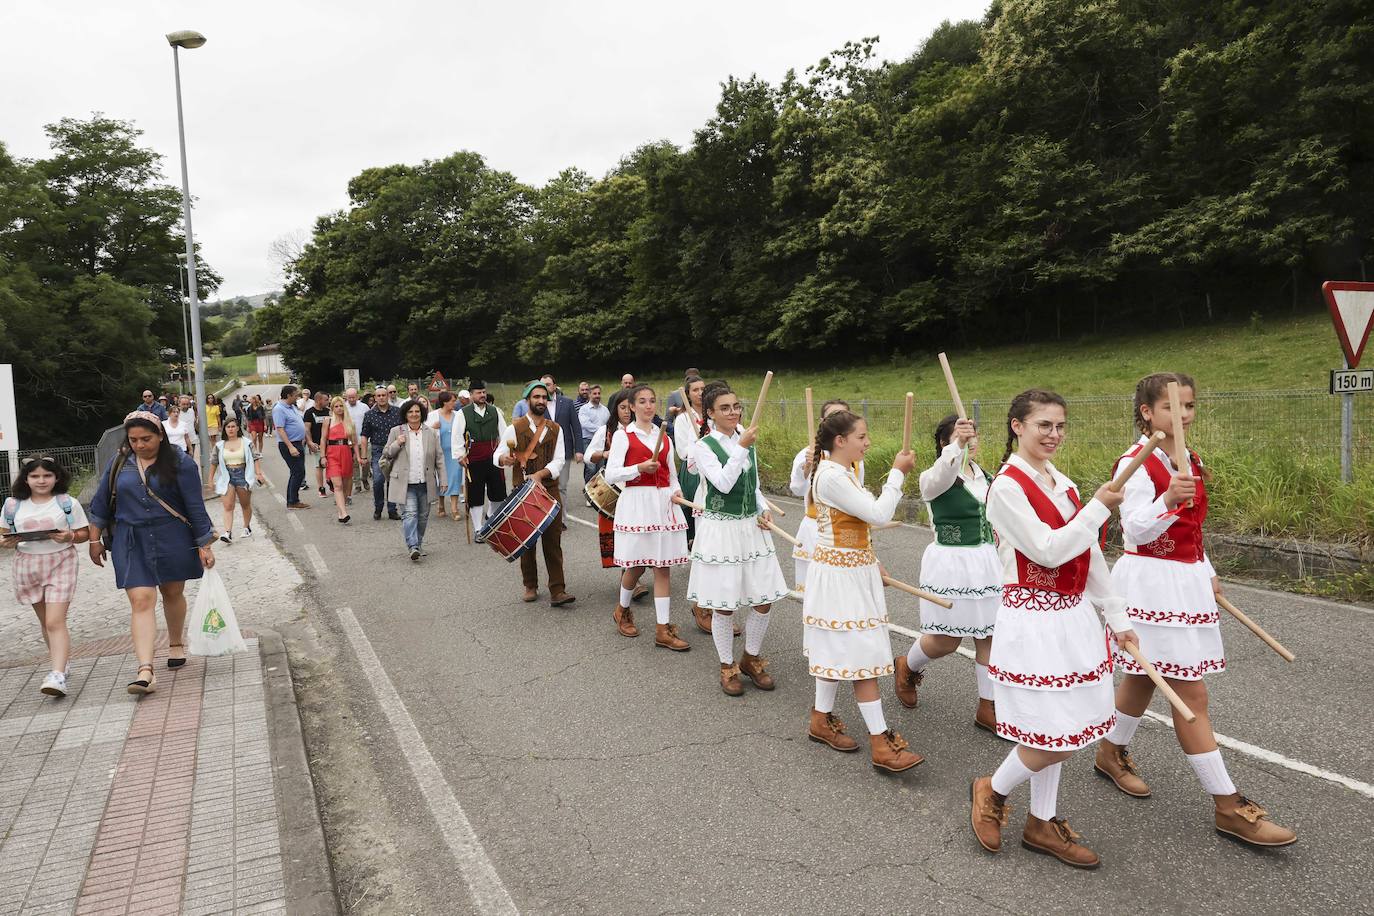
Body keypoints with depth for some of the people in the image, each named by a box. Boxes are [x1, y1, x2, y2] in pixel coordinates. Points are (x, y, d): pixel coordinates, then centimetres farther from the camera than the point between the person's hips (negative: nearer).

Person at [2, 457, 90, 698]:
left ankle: (57, 676, -20)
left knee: (55, 622, -13)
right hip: (28, 565, 4)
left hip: (60, 563, -4)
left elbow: (84, 533, 3)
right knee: (45, 621, 15)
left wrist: (69, 537, -18)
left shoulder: (68, 503, -2)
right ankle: (59, 662, 30)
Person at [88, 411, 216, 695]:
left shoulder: (180, 463, -7)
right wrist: (95, 539, 14)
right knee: (141, 601, -9)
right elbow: (101, 502, 13)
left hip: (172, 540, -1)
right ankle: (145, 672, -16)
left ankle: (176, 644, 41)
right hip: (131, 542, 2)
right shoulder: (119, 462, 4)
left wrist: (204, 546, -6)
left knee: (172, 592, 14)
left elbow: (195, 507, -6)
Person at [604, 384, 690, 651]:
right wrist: (640, 468, -19)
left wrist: (676, 491, -2)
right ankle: (622, 610, 32)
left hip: (664, 503, 4)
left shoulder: (664, 437, 13)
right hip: (636, 502, -4)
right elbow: (611, 475, -8)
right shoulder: (623, 436, -1)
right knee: (636, 565, 4)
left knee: (663, 566, 2)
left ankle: (663, 629, 6)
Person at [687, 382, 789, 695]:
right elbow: (723, 483, -23)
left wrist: (763, 511, -1)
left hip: (751, 528, 5)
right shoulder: (703, 446, -9)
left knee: (763, 599, 7)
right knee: (724, 605, 3)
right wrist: (742, 447, -25)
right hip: (720, 529, -5)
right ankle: (727, 666, 24)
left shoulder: (747, 440, 7)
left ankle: (751, 658, 30)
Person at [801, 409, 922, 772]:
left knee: (839, 650, 17)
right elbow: (878, 514, -24)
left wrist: (870, 563, 15)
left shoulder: (841, 472, 11)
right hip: (841, 576, -10)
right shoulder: (832, 477, -22)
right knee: (861, 656, -6)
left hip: (851, 570, 10)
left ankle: (822, 719, 30)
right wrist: (897, 473, -14)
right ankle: (881, 743, 0)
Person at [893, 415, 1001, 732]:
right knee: (946, 640, 3)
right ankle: (906, 666, 35)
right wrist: (958, 445, -57)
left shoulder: (984, 475, 8)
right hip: (950, 563, -6)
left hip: (986, 562, 6)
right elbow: (942, 473, -40)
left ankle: (987, 708, 21)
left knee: (989, 635, 7)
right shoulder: (934, 477, -13)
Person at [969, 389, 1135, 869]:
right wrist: (1099, 506, -15)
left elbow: (1090, 558, 14)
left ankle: (1042, 823, 31)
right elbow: (1048, 550, -20)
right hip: (1033, 622, -8)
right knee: (1051, 737, -4)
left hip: (1072, 617, 8)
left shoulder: (1063, 484, 10)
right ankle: (992, 790, 22)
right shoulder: (1007, 487, -14)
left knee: (1056, 732, 15)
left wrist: (1117, 616, 15)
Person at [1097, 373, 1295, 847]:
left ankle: (1110, 753, 37)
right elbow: (1135, 530, -26)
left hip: (1186, 580, 9)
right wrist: (1167, 500, -40)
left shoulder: (1190, 461, 11)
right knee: (1191, 693, -5)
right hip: (1152, 581, -9)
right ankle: (1228, 806, 2)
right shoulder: (1136, 463, -16)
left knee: (1144, 678, 19)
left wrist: (1208, 574, 22)